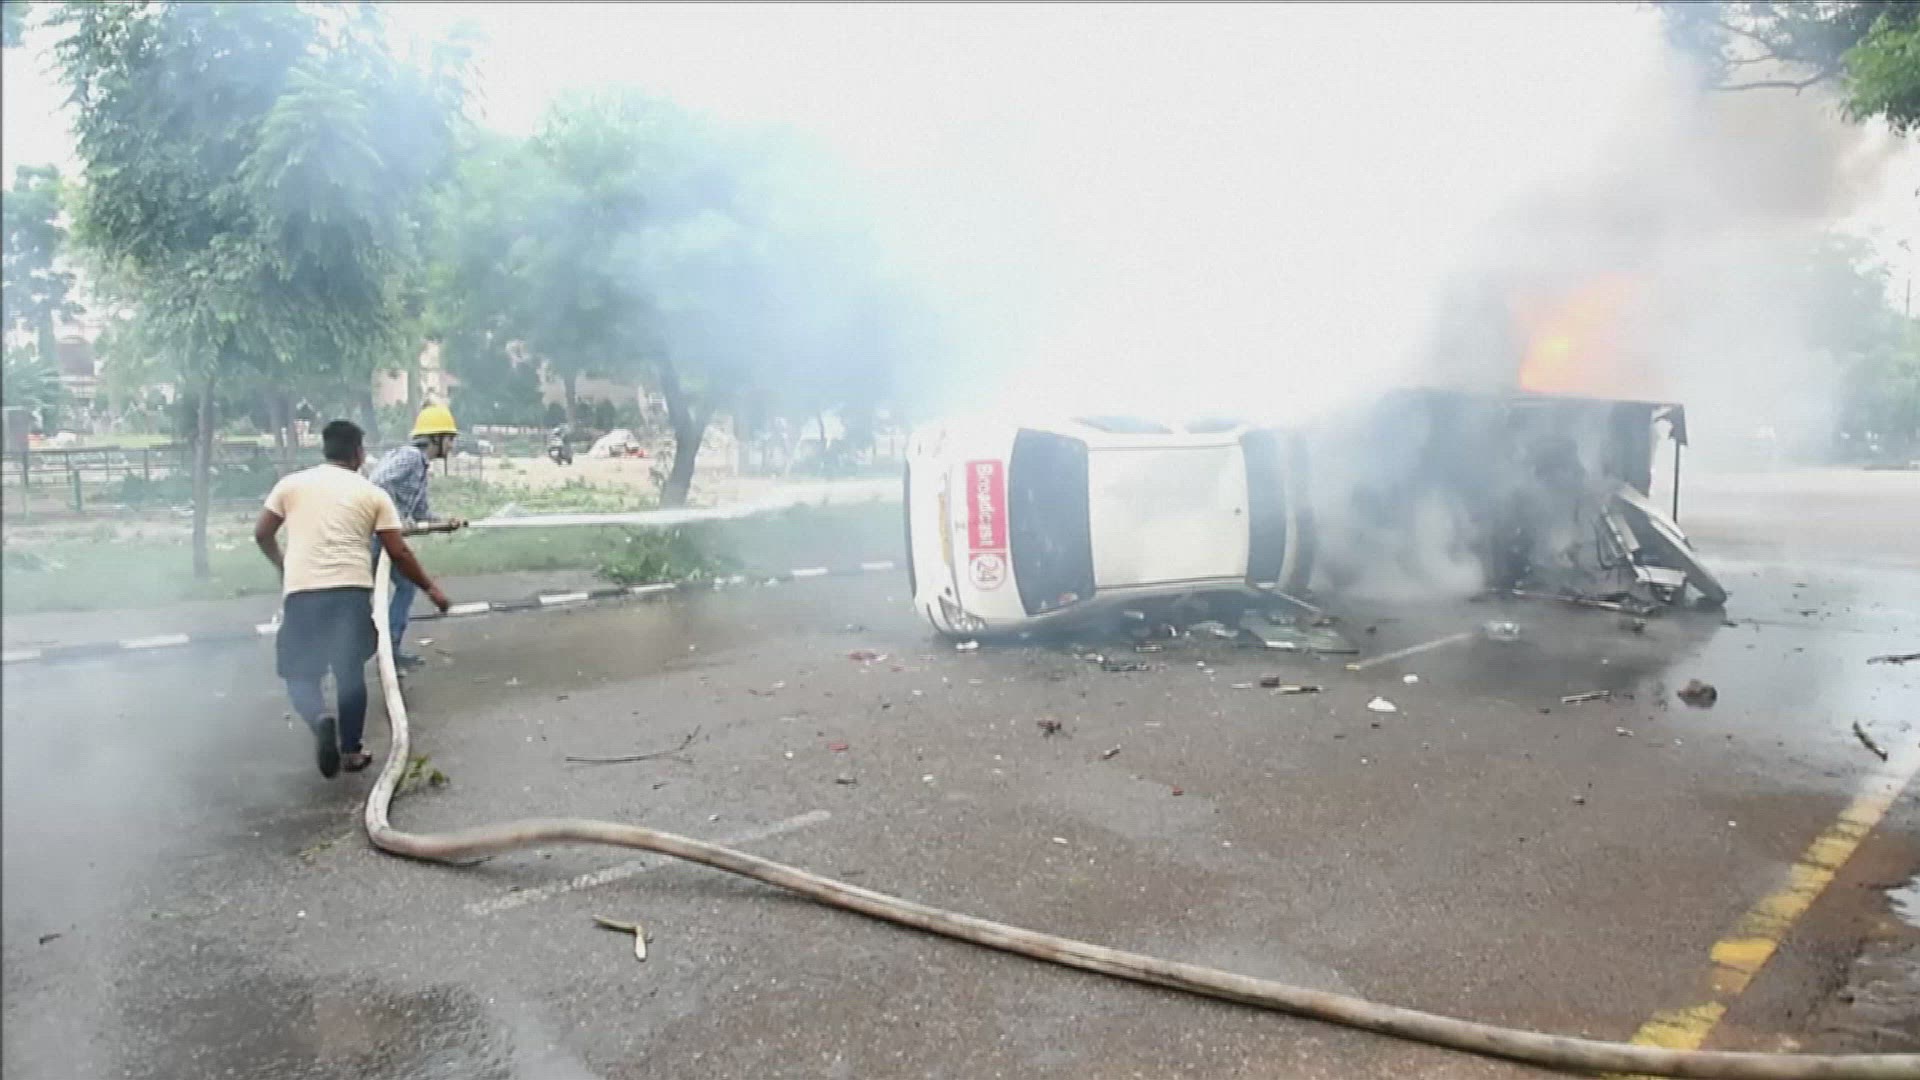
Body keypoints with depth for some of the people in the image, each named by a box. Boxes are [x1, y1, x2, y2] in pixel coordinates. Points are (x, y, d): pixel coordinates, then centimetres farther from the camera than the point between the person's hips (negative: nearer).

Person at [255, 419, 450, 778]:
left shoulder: (291, 483, 11)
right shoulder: (373, 494, 7)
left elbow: (262, 534, 14)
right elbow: (398, 552, 5)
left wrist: (282, 566, 34)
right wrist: (430, 588, 17)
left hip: (301, 592, 0)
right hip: (351, 590, 0)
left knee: (300, 672, 13)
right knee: (350, 672, 15)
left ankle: (320, 719, -16)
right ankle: (351, 751, 19)